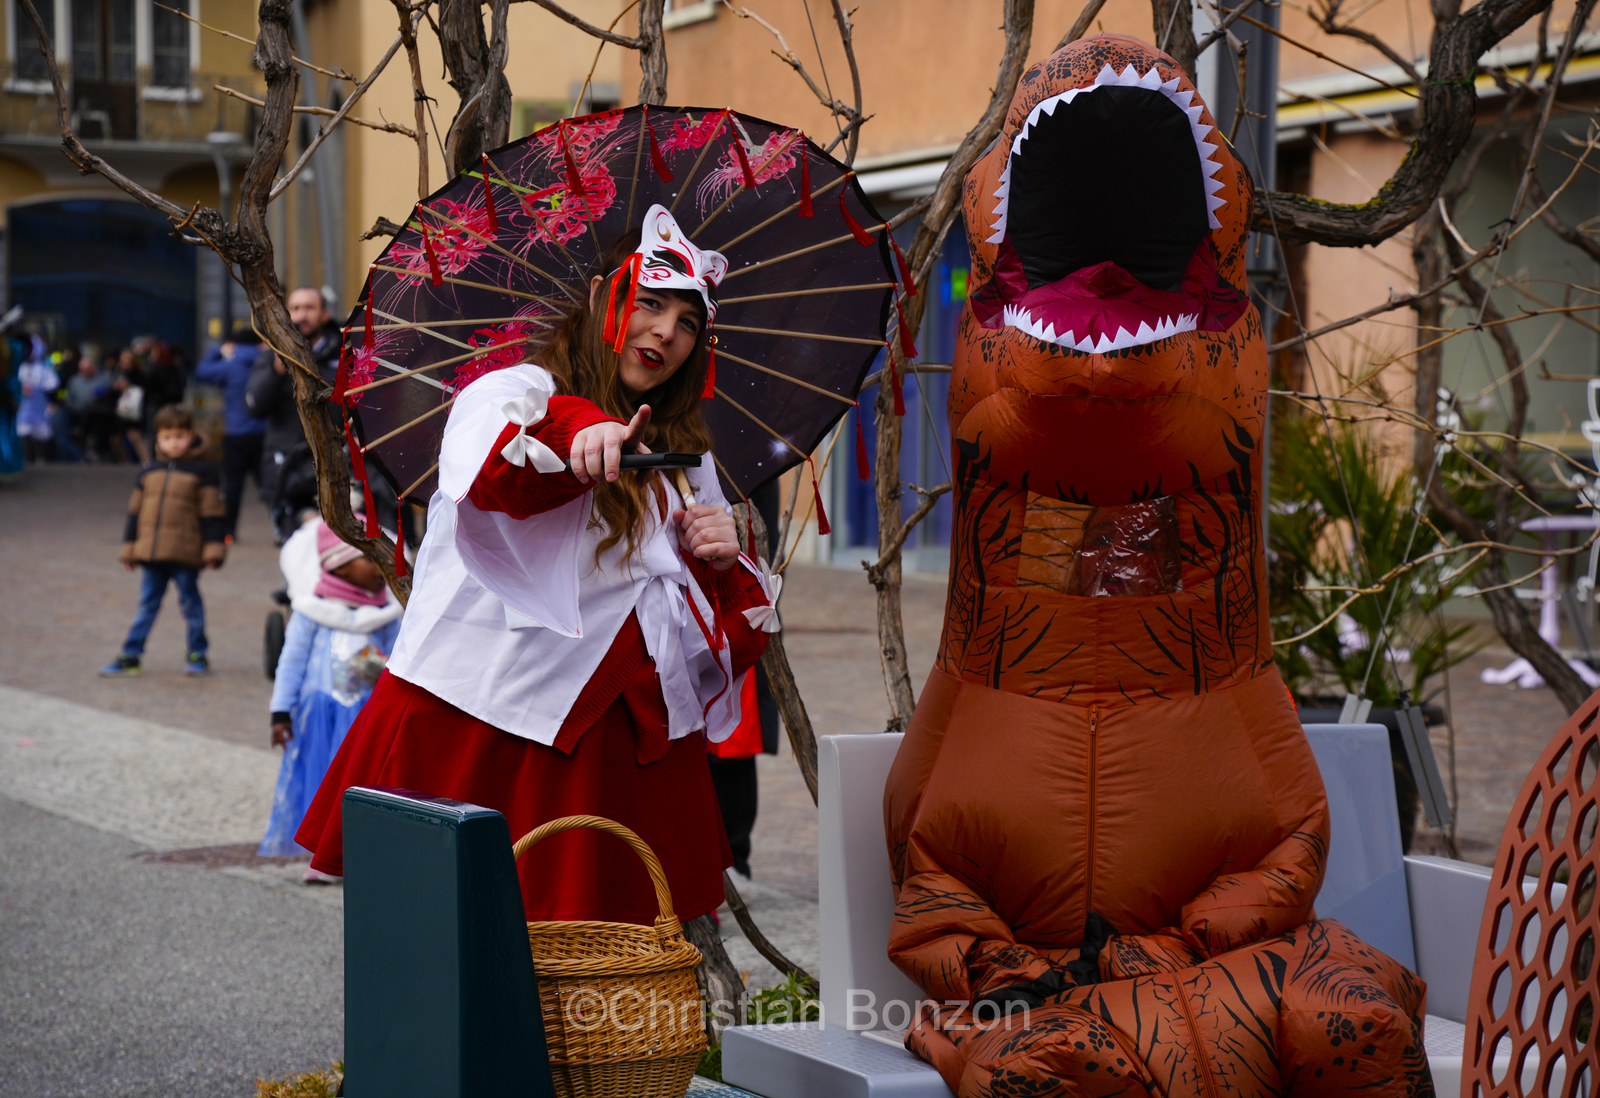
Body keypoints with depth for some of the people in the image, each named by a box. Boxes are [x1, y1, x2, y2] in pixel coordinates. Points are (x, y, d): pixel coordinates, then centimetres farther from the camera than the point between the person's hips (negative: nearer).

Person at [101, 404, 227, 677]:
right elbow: (135, 512, 17)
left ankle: (197, 654, 17)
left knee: (190, 602, 6)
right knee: (147, 604, 8)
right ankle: (131, 655, 12)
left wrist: (213, 549, -8)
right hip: (151, 552, 4)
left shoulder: (203, 472, -1)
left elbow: (211, 514, -3)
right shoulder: (148, 473, 12)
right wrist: (129, 548, 17)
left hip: (185, 553, -4)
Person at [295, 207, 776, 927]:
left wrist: (722, 565, 1)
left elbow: (728, 633, 22)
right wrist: (574, 427, -43)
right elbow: (479, 476, -25)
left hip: (620, 747, 5)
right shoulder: (511, 395, 1)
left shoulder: (687, 458, 21)